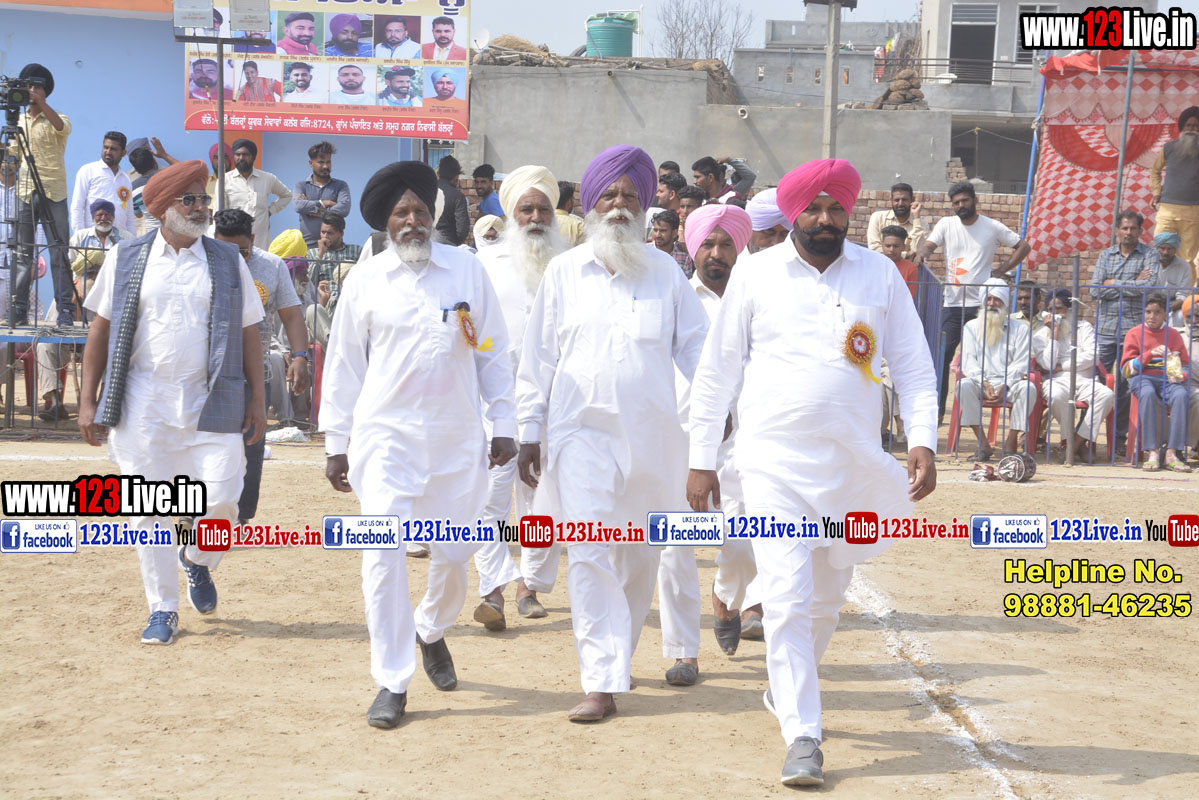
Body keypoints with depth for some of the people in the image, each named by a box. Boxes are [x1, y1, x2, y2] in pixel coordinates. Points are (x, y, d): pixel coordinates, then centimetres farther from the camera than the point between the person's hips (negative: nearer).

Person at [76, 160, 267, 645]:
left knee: (219, 499, -7)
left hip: (211, 404, 1)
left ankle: (197, 561, 26)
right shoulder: (125, 259, 6)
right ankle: (162, 610, 14)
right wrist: (88, 401, 1)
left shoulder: (228, 262, 9)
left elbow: (248, 333, 9)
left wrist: (257, 399, 2)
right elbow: (101, 330, 6)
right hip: (142, 405, 0)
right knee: (148, 510, 1)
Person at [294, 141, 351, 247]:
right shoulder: (301, 186, 14)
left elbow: (344, 208, -6)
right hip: (307, 243, 0)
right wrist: (322, 203, -5)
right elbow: (298, 205, -7)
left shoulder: (341, 185, 12)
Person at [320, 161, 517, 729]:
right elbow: (344, 364, 8)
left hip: (458, 436, 1)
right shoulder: (365, 281, 4)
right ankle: (392, 683, -3)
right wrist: (336, 443, 6)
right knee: (383, 555, -10)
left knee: (454, 553, 6)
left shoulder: (467, 270, 6)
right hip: (385, 433, -1)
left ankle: (432, 631, 38)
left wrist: (504, 425, 4)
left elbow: (493, 352, 8)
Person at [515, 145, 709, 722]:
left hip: (653, 434, 2)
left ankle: (616, 657, 29)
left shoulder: (665, 272, 8)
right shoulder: (564, 272, 7)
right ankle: (602, 683, -10)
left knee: (640, 556, 9)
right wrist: (529, 433, 4)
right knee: (589, 554, -10)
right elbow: (537, 359, 8)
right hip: (582, 431, -1)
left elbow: (696, 346, 8)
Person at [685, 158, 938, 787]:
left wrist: (922, 439, -7)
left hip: (853, 465, 3)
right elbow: (716, 370, 5)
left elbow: (913, 365, 7)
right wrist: (701, 460, 2)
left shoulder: (880, 274, 6)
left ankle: (784, 690, 41)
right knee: (785, 599, -12)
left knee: (826, 599, 16)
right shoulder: (755, 274, 2)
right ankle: (802, 737, -9)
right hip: (773, 461, -3)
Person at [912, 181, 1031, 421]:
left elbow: (1023, 247, 12)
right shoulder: (946, 224, 9)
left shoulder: (993, 227, 5)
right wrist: (921, 254, -30)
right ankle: (937, 405, 6)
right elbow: (929, 244, -6)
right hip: (952, 303, 2)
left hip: (981, 303, -2)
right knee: (942, 354, -2)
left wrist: (1001, 270, 2)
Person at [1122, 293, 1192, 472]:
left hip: (1167, 378, 2)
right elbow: (1127, 369, 1)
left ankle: (1171, 454, -35)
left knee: (1181, 395, -34)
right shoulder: (1134, 334, 9)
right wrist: (1150, 354, -12)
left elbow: (1185, 364, 18)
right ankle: (1151, 452, -38)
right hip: (1142, 377, -2)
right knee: (1147, 394, -39)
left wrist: (1181, 375, -6)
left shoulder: (1174, 335, 15)